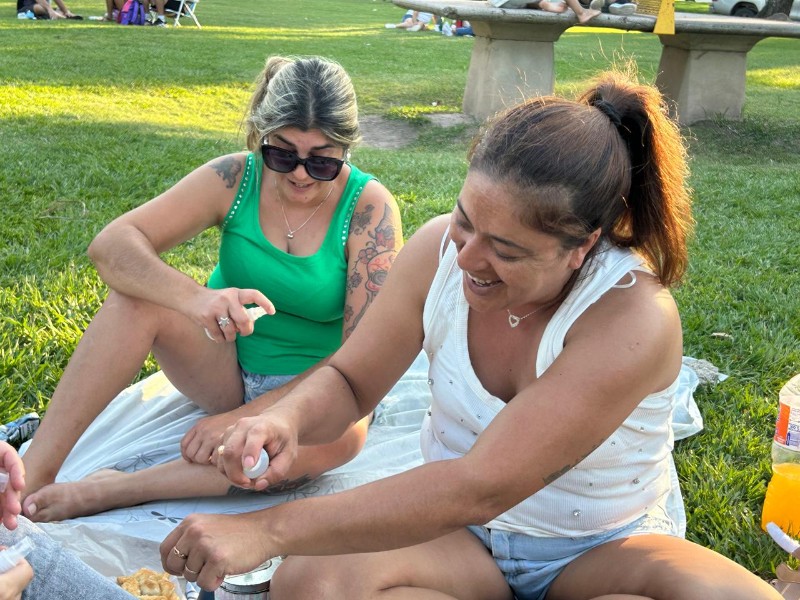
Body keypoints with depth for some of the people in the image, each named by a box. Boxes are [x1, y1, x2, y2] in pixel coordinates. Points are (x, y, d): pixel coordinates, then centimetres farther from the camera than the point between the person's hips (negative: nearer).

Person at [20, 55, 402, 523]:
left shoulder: (370, 208, -18)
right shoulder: (235, 178, -12)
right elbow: (111, 244, -20)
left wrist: (245, 417, -26)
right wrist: (192, 297, -40)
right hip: (226, 367, 2)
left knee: (343, 434, -37)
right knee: (139, 296, -25)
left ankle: (108, 491, -31)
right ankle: (33, 474, -25)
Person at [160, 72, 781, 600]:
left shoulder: (633, 317, -30)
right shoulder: (441, 248, -15)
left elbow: (479, 486, -34)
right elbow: (349, 380, -3)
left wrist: (268, 529, -36)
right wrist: (289, 417, -29)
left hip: (601, 549, -1)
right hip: (459, 528, 2)